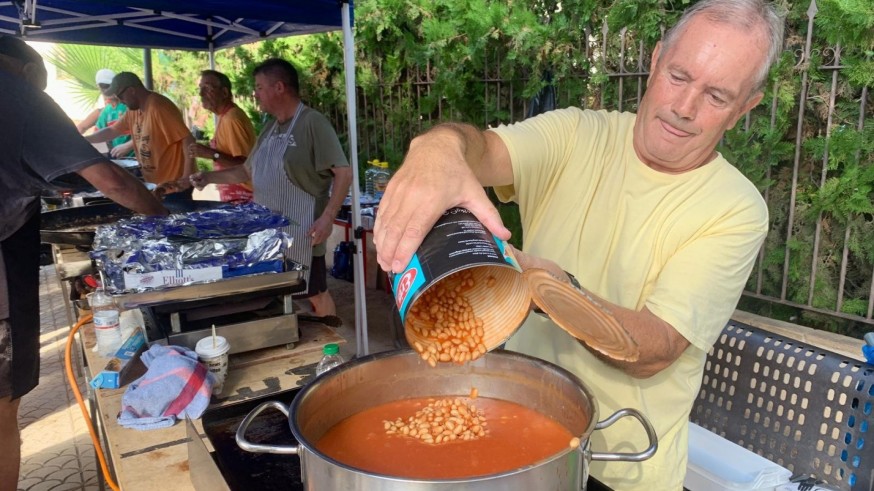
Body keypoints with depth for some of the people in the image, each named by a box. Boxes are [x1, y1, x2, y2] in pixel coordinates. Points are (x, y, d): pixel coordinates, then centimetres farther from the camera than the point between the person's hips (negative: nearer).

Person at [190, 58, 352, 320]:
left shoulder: (313, 123, -12)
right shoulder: (271, 127, 13)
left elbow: (343, 173, -17)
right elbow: (248, 171, 23)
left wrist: (328, 216, -25)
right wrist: (209, 177, 14)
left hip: (300, 232, -8)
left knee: (314, 293, 4)